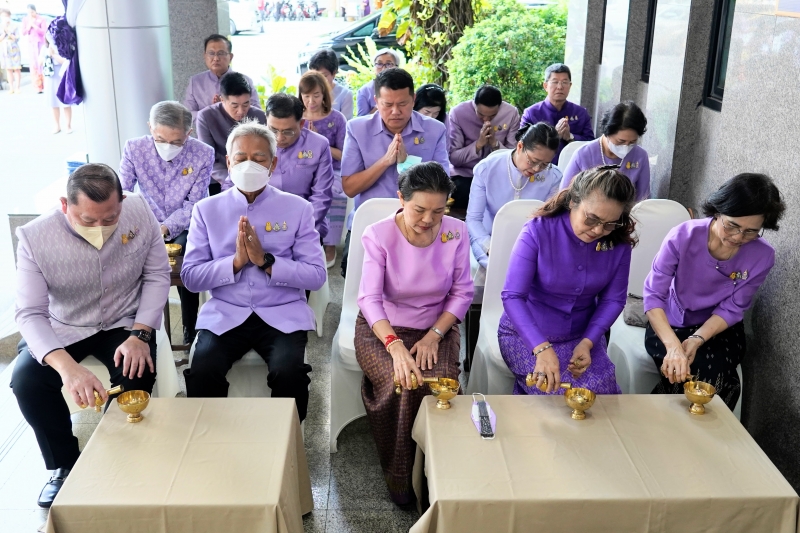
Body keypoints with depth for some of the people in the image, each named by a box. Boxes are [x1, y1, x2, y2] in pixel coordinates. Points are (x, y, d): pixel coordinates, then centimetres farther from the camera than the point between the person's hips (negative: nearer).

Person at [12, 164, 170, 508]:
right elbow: (30, 313, -25)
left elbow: (157, 276, -7)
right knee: (26, 380, -25)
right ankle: (65, 466, 2)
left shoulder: (140, 213, -18)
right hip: (62, 329, 0)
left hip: (123, 323, 0)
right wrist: (66, 366, -43)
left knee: (136, 376, -28)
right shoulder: (35, 238, -22)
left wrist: (140, 334, -19)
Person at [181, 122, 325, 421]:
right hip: (224, 315, 1)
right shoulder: (207, 210, 8)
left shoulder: (298, 209, 5)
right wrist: (235, 261, -14)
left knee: (289, 373, -28)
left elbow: (316, 276, -2)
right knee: (202, 374, -26)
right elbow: (190, 277, 1)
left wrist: (266, 261, -14)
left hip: (283, 315, -1)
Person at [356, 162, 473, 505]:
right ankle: (399, 477, -3)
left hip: (437, 326, 2)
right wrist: (395, 345, -39)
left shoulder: (456, 233, -8)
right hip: (383, 328, -2)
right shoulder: (378, 236, -16)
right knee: (403, 386, -28)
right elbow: (369, 299, -23)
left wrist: (433, 336, -16)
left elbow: (462, 293, -3)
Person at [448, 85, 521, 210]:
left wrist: (495, 143, -24)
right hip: (464, 175, -1)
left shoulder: (511, 113, -10)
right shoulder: (458, 113, -14)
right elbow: (453, 158, -16)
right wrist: (478, 144, -29)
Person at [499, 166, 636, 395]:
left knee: (601, 392, -18)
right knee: (558, 395, -23)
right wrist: (542, 348, -38)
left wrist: (587, 342, -17)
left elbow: (613, 299, -1)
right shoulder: (538, 231, -21)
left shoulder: (619, 243, -8)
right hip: (528, 335, -4)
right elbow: (512, 297, -25)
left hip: (582, 335, 4)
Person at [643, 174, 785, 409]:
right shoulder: (683, 236, -24)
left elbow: (732, 309, -11)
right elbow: (653, 295, -26)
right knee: (679, 373, -29)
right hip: (670, 324, -1)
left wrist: (696, 340, -29)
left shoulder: (762, 256, -17)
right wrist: (673, 346, -41)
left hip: (719, 329, 2)